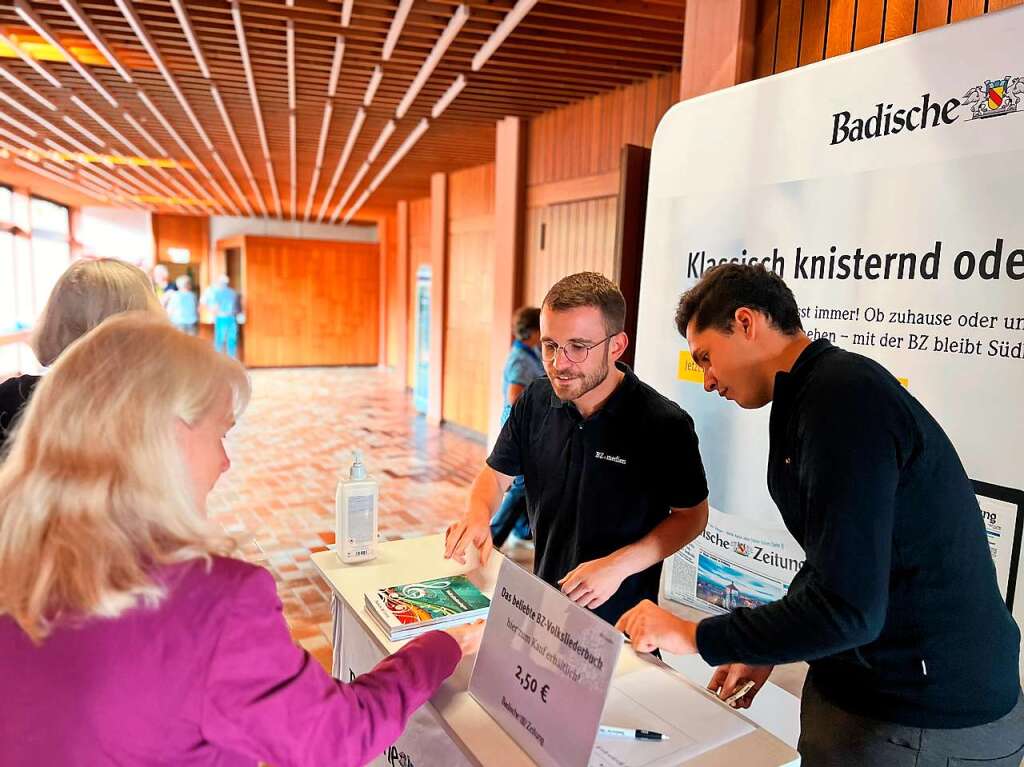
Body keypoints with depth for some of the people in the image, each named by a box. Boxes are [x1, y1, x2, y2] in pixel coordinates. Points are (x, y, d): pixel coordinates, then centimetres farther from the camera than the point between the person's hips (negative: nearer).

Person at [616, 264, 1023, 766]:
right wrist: (767, 650, 12)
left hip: (925, 725, -8)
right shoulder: (818, 391, 8)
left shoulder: (844, 397, -24)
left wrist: (693, 636, -17)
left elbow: (846, 608, -28)